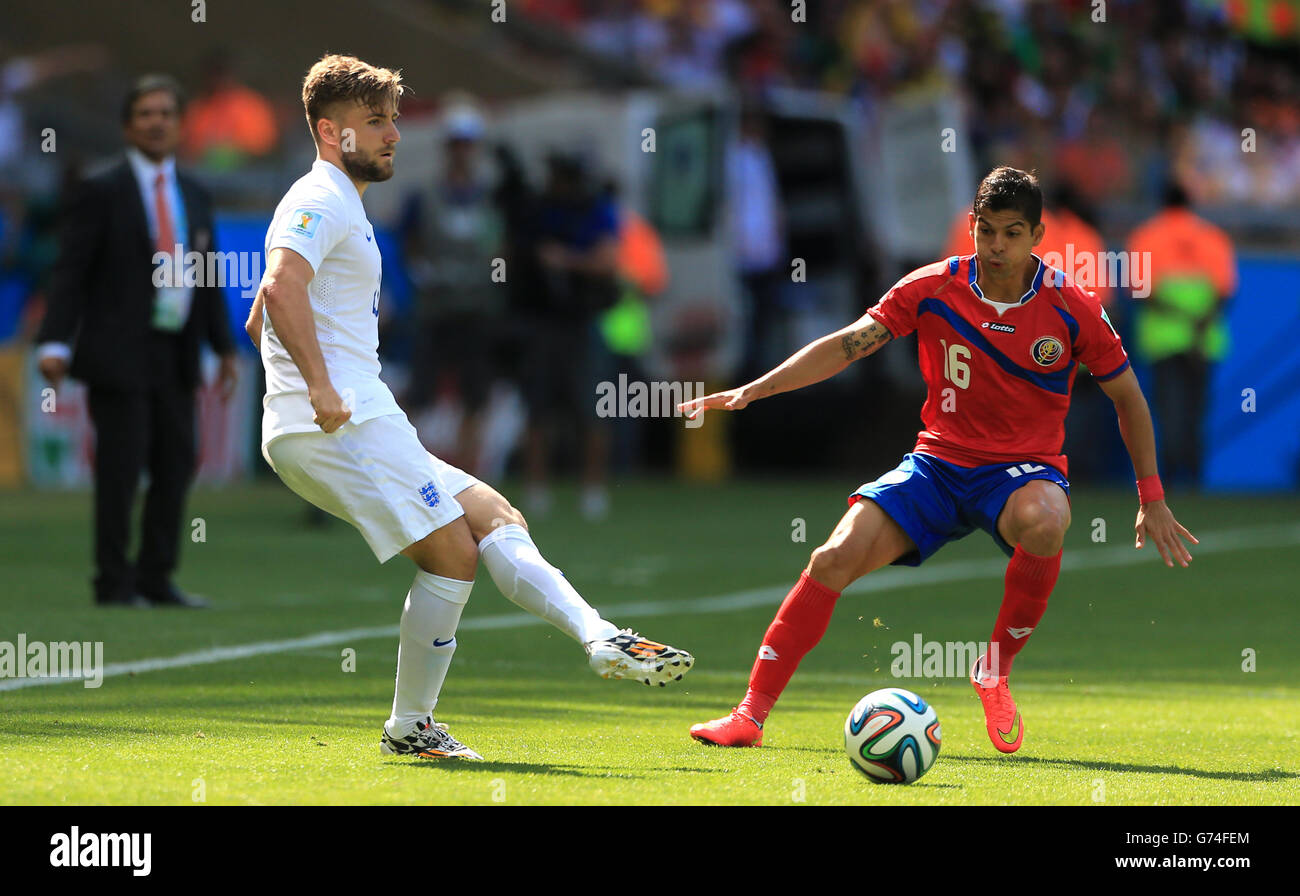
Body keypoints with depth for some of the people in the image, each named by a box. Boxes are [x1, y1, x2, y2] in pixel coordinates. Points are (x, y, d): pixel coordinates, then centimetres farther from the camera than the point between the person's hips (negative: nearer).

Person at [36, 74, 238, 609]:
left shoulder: (194, 197, 15)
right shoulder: (101, 193, -3)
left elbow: (207, 277, 19)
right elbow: (70, 273, -8)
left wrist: (224, 346, 13)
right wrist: (55, 342, -18)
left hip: (176, 356, 6)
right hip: (120, 356, -6)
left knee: (176, 465, 5)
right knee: (120, 468, -7)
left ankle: (157, 579, 14)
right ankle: (115, 584, 0)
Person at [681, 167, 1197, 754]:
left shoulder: (1071, 309, -7)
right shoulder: (934, 289, -5)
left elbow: (1128, 397, 5)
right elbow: (847, 345, -3)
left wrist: (1152, 499, 5)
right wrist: (754, 390, -12)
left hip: (1024, 470, -2)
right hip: (939, 462, 2)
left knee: (1042, 521, -39)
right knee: (836, 557, -20)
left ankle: (996, 670, -15)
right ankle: (750, 715, -12)